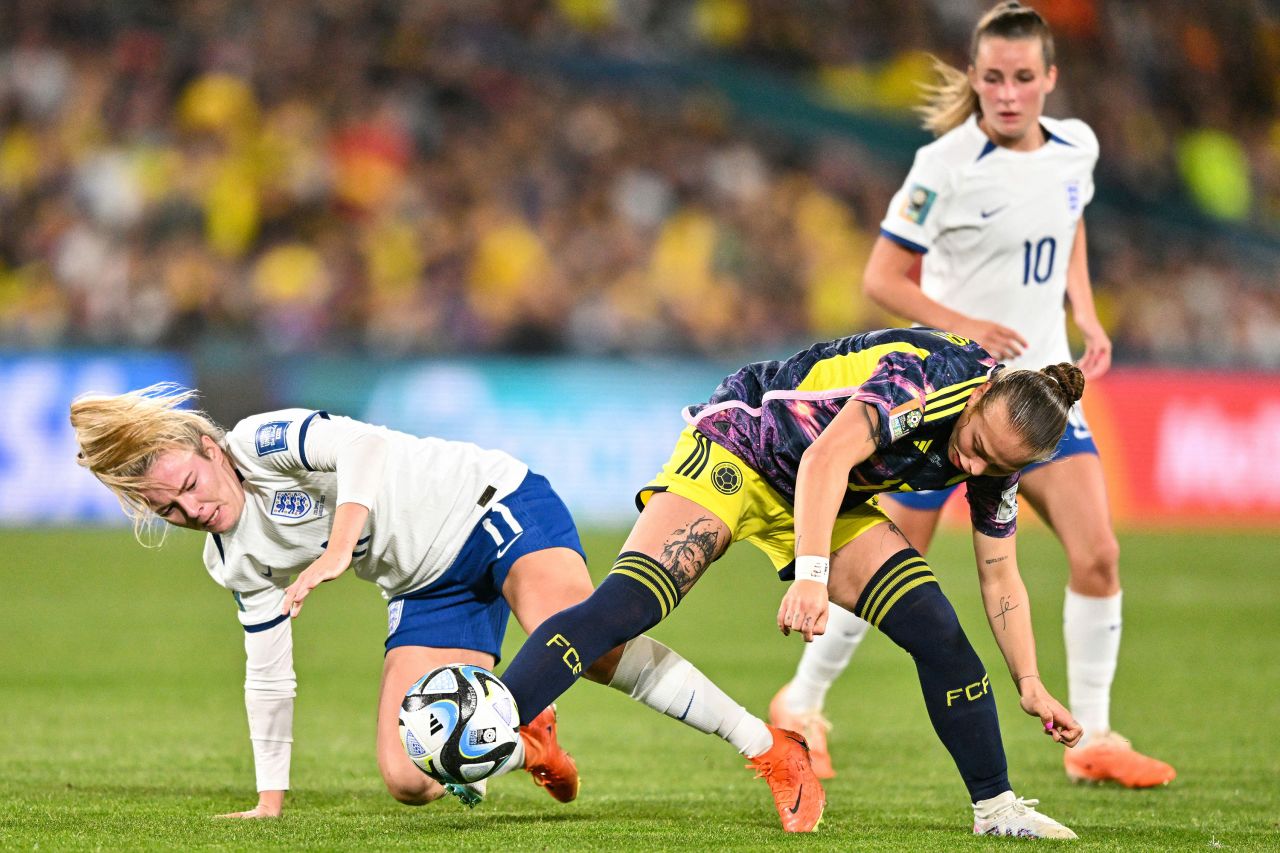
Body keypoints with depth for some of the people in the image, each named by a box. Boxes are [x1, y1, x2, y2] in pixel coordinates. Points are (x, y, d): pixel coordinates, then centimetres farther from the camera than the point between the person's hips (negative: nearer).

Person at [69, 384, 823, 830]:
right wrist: (271, 801, 16)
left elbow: (359, 443, -34)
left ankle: (769, 746, -31)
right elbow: (268, 675, 15)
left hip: (488, 507, -7)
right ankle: (522, 745, 21)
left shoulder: (264, 442, -15)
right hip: (430, 590, 7)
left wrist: (338, 548, -46)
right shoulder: (237, 562, 6)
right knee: (408, 780, -12)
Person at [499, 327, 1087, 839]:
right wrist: (811, 576, -50)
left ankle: (994, 806, 8)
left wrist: (1030, 684, -2)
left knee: (935, 629, -7)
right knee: (622, 606, -24)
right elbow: (825, 459, -41)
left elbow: (1000, 579, 4)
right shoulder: (931, 374, -30)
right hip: (737, 448, -7)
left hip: (831, 499, 7)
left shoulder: (996, 458, -7)